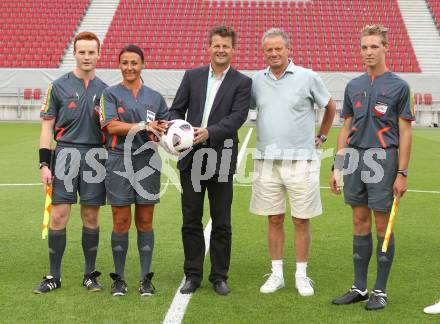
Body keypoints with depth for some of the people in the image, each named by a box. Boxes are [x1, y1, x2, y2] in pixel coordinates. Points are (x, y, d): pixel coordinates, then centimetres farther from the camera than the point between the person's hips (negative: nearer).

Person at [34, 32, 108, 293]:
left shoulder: (105, 90, 10)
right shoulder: (59, 86, 3)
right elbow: (47, 127, 1)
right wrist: (44, 164, -5)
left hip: (95, 157, 2)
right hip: (65, 154, -2)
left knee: (91, 218, 7)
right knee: (58, 217, -3)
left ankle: (90, 274, 18)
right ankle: (54, 276, 9)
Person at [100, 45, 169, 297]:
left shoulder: (155, 97, 12)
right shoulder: (110, 94, 4)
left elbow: (167, 128, 12)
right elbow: (111, 125, -9)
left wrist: (167, 132, -11)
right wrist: (143, 126, -17)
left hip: (147, 162, 2)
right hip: (119, 161, -2)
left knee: (145, 222, 5)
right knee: (121, 223, 2)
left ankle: (146, 278, 12)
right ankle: (119, 279, 13)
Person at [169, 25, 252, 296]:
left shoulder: (242, 83, 1)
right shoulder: (192, 76, 10)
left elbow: (237, 117, -11)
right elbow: (176, 109, 10)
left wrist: (209, 132, -24)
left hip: (221, 158, -2)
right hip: (191, 157, 3)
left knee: (222, 222, 5)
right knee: (191, 220, 8)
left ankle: (219, 276, 17)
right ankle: (193, 275, 18)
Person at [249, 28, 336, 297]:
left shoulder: (308, 77, -2)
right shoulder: (257, 80, 6)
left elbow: (330, 106, 11)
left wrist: (321, 137, 14)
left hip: (300, 160, -2)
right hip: (267, 160, 3)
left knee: (302, 221, 3)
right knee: (274, 219, 8)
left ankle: (302, 275, 14)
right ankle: (277, 274, 18)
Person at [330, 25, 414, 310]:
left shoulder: (398, 86, -3)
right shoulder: (353, 86, 11)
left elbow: (405, 133, -5)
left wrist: (402, 173, -10)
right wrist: (338, 166, 9)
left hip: (383, 161, -4)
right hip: (355, 161, 5)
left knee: (382, 226, 2)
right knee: (360, 225, 10)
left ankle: (381, 290, 12)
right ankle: (359, 288, 19)